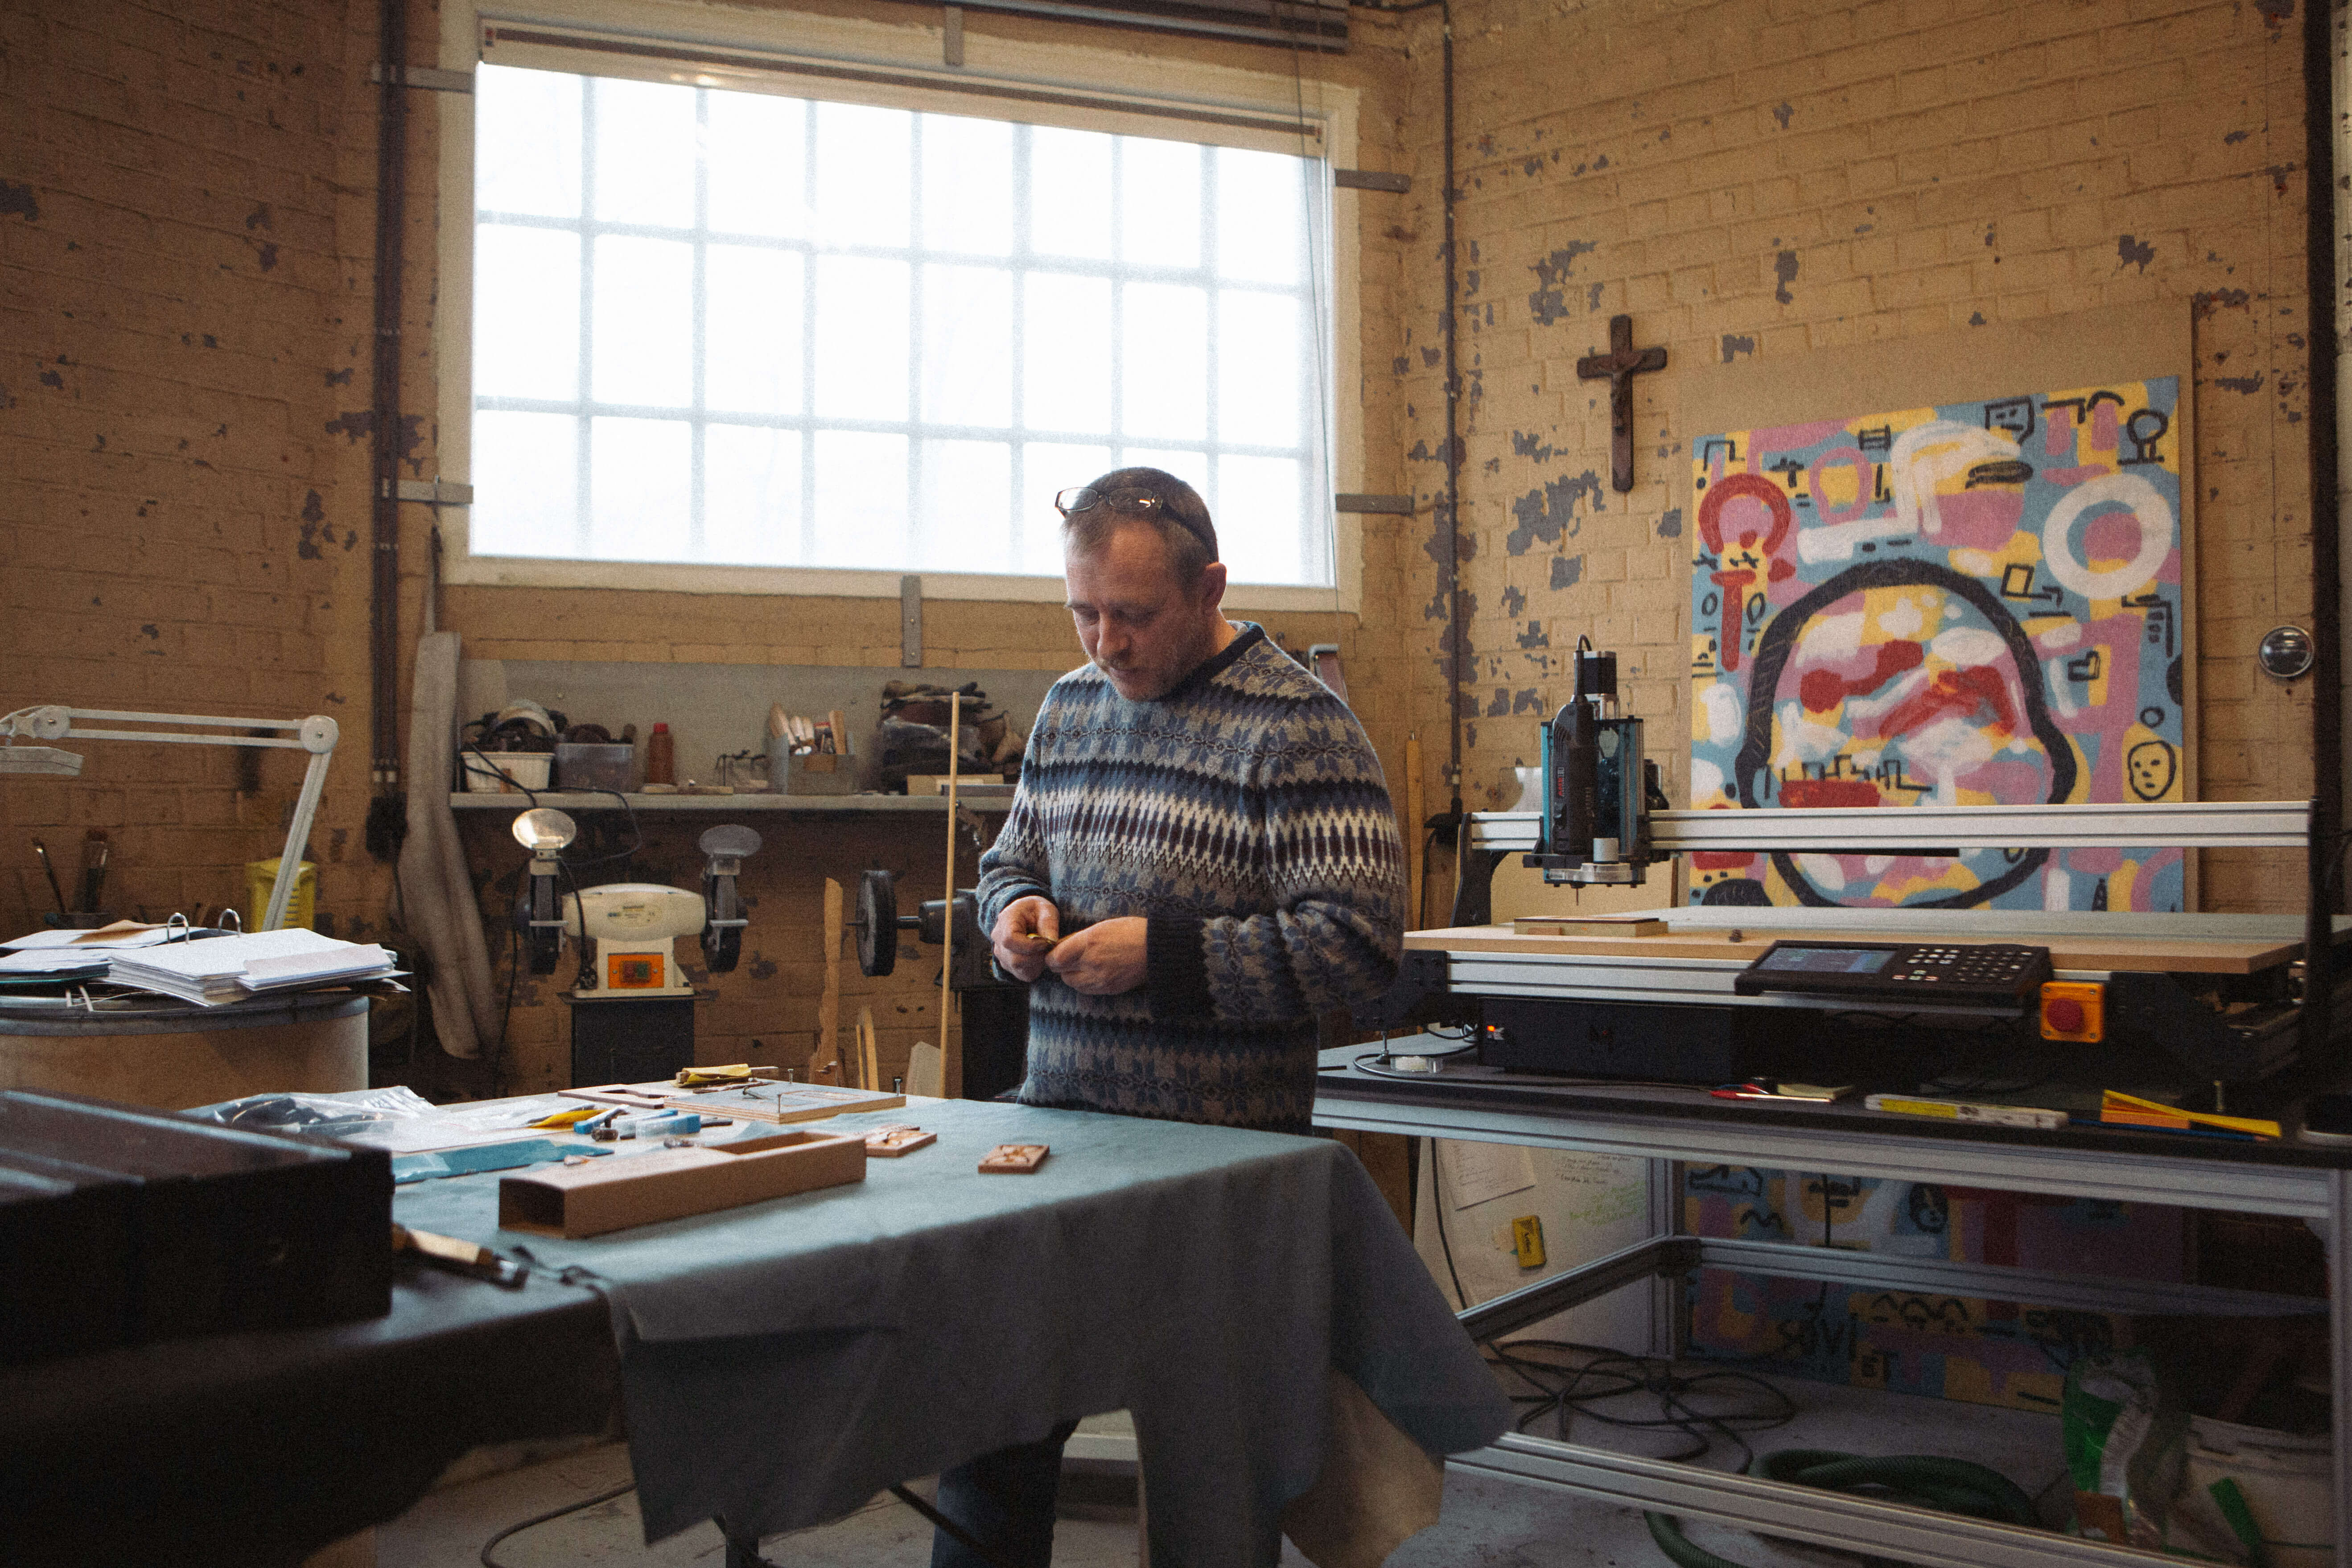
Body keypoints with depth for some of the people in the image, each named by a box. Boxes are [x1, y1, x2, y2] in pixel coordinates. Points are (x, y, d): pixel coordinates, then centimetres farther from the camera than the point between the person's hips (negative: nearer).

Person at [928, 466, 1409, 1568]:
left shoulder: (1297, 724, -11)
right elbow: (1009, 857, 23)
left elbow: (1359, 940, -17)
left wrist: (1160, 952, -20)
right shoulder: (1069, 705, 11)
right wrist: (1015, 911, -1)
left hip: (1218, 1143, -6)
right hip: (1056, 1108, 6)